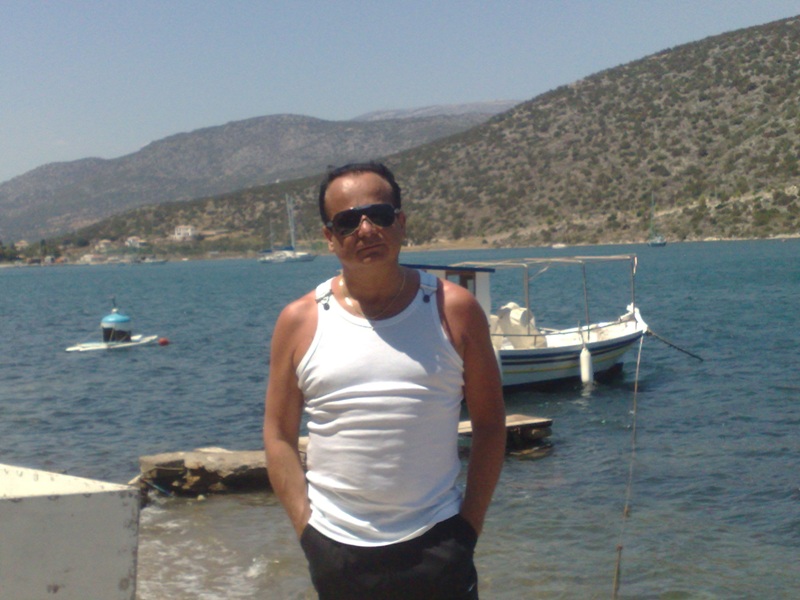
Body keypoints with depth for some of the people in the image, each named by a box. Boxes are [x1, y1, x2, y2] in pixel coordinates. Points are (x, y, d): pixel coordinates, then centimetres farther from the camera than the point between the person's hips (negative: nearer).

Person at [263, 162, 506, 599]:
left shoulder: (453, 309, 0)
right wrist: (306, 528, -4)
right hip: (336, 551, 1)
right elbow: (279, 436, 4)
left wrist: (470, 523, -2)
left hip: (435, 545, -1)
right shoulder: (299, 322, 1)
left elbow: (489, 423, 3)